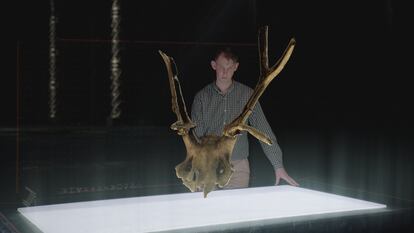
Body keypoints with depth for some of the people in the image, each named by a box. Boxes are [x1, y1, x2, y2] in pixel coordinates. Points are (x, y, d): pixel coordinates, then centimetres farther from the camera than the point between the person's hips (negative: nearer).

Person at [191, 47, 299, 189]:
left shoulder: (247, 94, 1)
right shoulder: (202, 97, 1)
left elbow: (263, 129, -1)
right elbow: (196, 135, -1)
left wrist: (278, 166, -7)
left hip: (238, 167, 0)